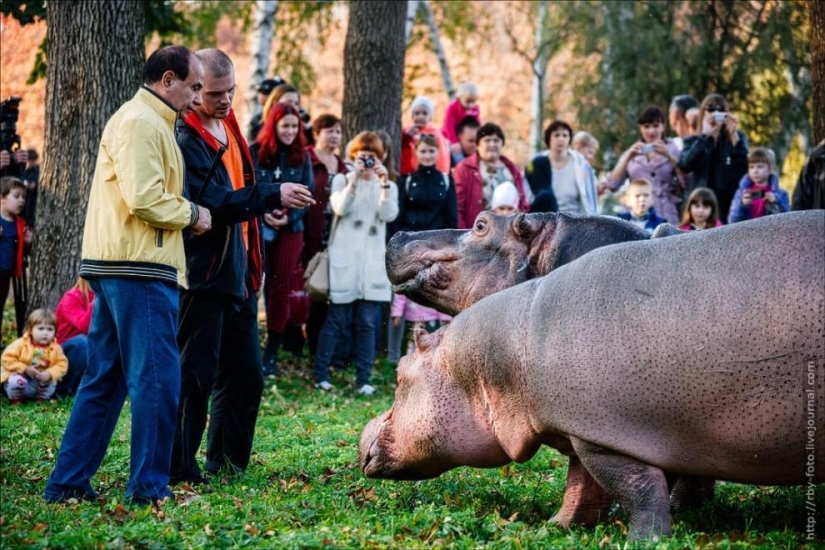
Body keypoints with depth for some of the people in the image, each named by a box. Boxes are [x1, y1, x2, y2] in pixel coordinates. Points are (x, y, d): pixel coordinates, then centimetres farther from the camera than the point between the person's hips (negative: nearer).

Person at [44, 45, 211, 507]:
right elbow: (144, 199, -21)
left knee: (105, 379, 12)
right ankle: (148, 488, -2)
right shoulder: (142, 122, -11)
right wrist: (192, 214, -7)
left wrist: (185, 212, 9)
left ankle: (68, 483, 15)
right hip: (139, 267, -11)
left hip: (116, 265, 11)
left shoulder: (146, 121, 22)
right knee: (158, 378, -6)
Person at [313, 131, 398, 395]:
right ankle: (321, 375, 3)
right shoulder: (342, 180, 8)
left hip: (372, 264, 2)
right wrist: (354, 179, -17)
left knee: (367, 323, 0)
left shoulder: (388, 186, 13)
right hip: (344, 260, -2)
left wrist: (384, 183, -13)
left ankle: (363, 379, 4)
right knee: (337, 320, -3)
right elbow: (340, 208, -10)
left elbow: (389, 215, -5)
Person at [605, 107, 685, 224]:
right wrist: (628, 157, -4)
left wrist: (669, 157, -10)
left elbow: (686, 182, -2)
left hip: (666, 219, -1)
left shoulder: (671, 150, 11)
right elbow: (612, 185, 5)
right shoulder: (632, 154, 16)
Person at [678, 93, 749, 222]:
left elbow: (746, 167, -5)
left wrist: (734, 135, -11)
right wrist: (705, 135, -11)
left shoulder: (737, 138, 11)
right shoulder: (693, 141, 12)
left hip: (731, 205, 0)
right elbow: (684, 165, -9)